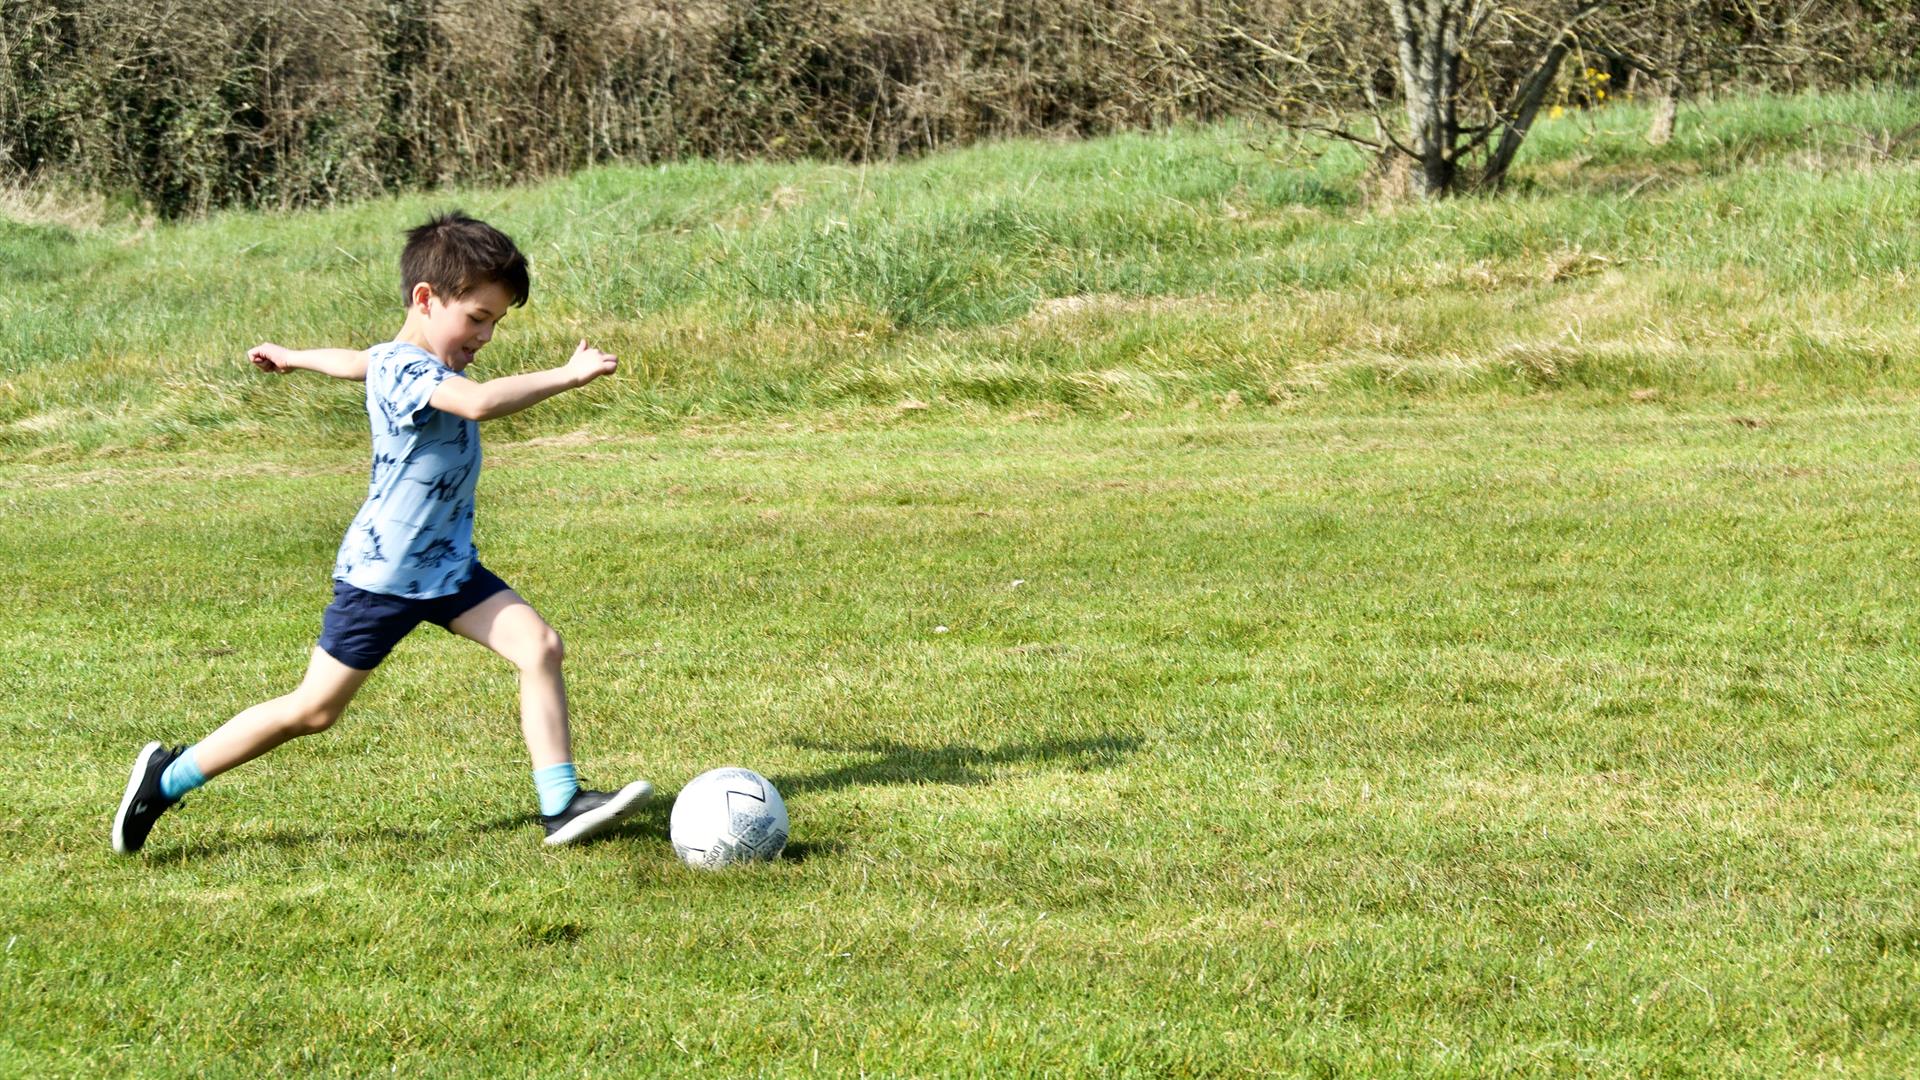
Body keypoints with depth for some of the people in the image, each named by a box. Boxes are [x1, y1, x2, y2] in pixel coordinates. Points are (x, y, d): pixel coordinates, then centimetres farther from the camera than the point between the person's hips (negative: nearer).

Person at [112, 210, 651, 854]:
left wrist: (292, 357, 49)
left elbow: (356, 361, 30)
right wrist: (568, 376, -42)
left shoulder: (400, 361, 6)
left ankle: (561, 804, -11)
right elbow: (480, 402, -45)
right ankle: (168, 778, 17)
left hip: (448, 565, 9)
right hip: (381, 575, -9)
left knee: (539, 645, -9)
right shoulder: (408, 371, -25)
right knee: (313, 711, 1)